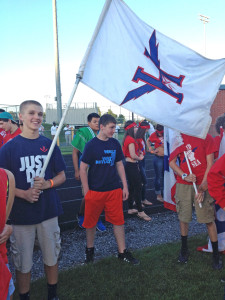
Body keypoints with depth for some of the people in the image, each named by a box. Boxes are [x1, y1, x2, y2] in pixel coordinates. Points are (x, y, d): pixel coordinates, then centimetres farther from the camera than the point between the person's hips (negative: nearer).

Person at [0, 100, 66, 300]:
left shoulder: (49, 145, 1)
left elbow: (61, 176, 6)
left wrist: (48, 183, -15)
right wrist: (24, 193, -20)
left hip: (49, 211, 2)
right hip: (21, 214, -2)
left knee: (51, 257, 16)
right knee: (23, 263, 11)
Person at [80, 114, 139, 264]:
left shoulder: (115, 143, 4)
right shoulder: (91, 145, -8)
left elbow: (119, 165, 12)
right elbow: (83, 169, -6)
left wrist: (125, 186, 8)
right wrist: (86, 191, -8)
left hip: (114, 190, 3)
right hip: (95, 191, -3)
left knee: (118, 221, 7)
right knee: (91, 222, 10)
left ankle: (122, 252, 22)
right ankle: (90, 249, 32)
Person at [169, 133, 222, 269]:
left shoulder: (206, 138, -1)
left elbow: (210, 164, -4)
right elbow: (172, 162, 7)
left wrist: (203, 188, -10)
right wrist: (184, 176, -10)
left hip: (202, 185, -2)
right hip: (183, 185, 2)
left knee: (209, 220, 0)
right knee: (183, 218, 9)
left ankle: (216, 255, 17)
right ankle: (184, 250, 29)